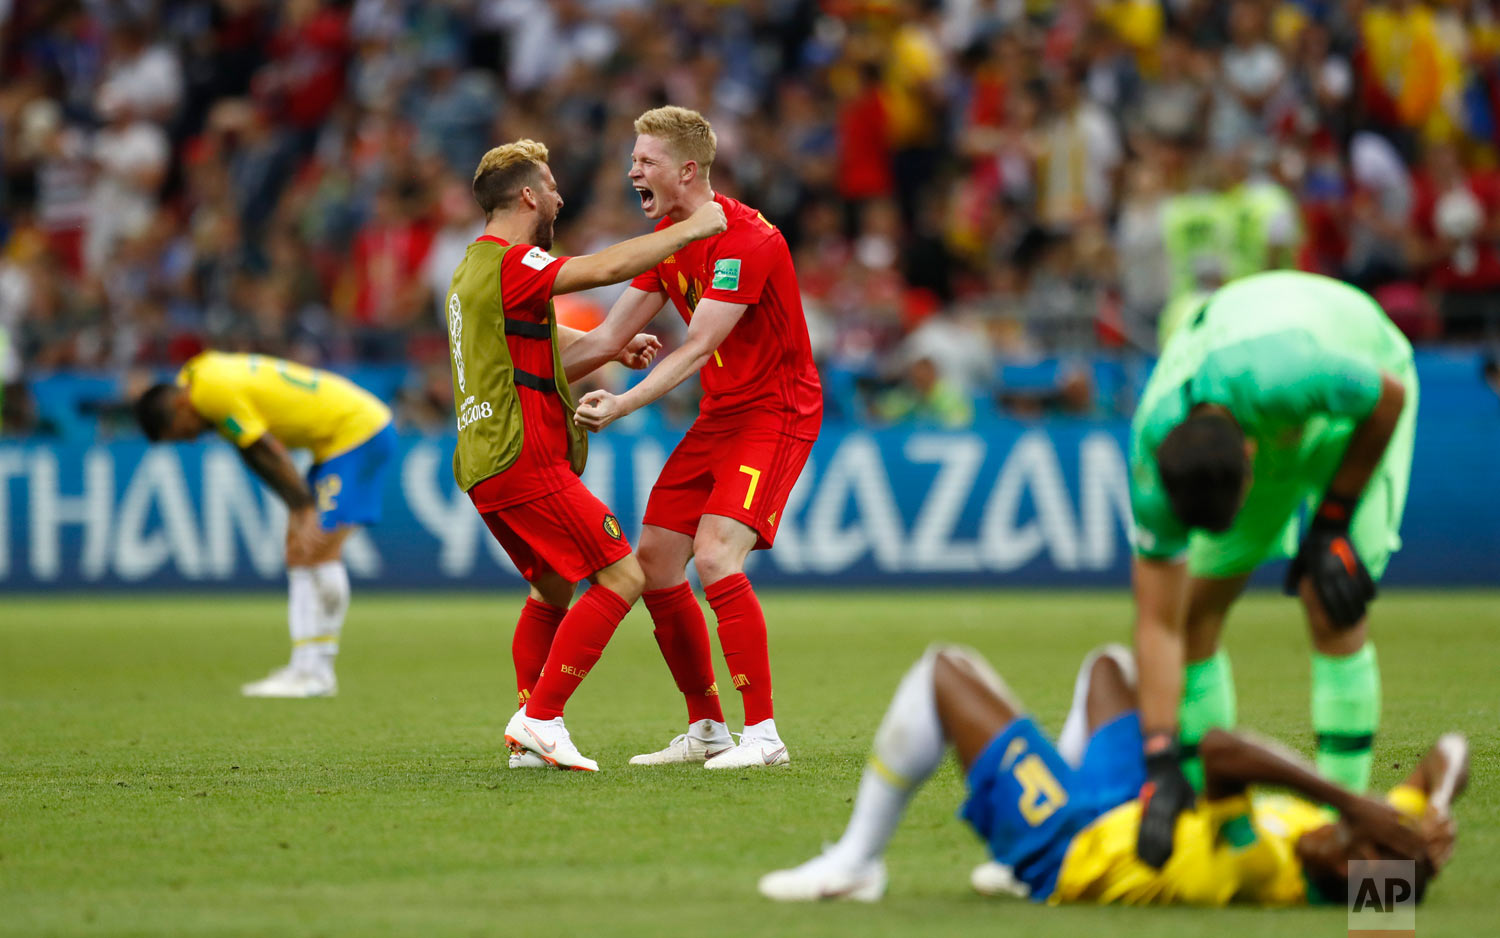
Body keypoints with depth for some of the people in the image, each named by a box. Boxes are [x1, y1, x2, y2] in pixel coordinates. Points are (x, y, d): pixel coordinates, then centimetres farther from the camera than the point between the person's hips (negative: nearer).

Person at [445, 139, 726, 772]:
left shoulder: (475, 269, 20)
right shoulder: (511, 265, -12)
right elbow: (605, 268, -25)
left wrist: (612, 350, 17)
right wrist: (692, 228, -15)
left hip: (485, 466, 10)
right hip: (524, 461, -10)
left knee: (554, 588, 24)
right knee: (621, 578, -9)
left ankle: (528, 724, 16)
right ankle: (541, 718, -12)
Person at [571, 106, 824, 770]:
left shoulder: (746, 240, -22)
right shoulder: (667, 236, 7)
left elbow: (694, 350, -26)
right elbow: (618, 332, 11)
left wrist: (621, 406, -32)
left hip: (776, 413, -9)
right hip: (718, 416, 9)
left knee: (715, 558, -23)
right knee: (654, 562, 3)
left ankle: (764, 734, -17)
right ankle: (706, 730, 14)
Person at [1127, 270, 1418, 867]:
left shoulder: (1290, 375, -47)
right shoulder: (1155, 448, -33)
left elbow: (1391, 398, -22)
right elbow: (1158, 626, -29)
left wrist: (1332, 524, -19)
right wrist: (1162, 765, -35)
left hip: (1357, 392, -3)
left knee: (1331, 604, -19)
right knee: (1195, 609, -5)